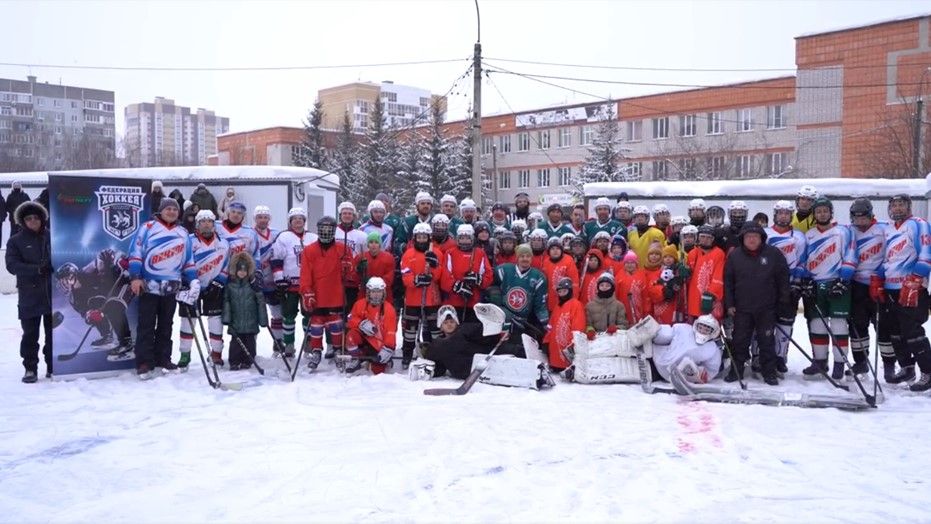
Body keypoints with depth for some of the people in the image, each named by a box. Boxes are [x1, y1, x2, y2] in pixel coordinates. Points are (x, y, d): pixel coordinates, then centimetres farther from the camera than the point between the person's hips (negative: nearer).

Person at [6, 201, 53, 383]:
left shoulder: (52, 236, 5)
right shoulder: (16, 241, 3)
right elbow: (12, 265, -7)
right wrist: (37, 269, -20)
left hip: (53, 294, 1)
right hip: (29, 296, -1)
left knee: (54, 332, 9)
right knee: (30, 334, 2)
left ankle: (53, 366, 21)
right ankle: (30, 368, 11)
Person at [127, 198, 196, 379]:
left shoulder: (183, 233, 13)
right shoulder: (148, 228, -1)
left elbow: (188, 261, 16)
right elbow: (135, 253, -5)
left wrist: (193, 280, 6)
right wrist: (135, 277, -13)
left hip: (171, 287, 4)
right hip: (148, 285, -4)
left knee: (166, 325, 11)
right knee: (146, 326, -2)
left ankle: (163, 358, 19)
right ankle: (144, 363, 0)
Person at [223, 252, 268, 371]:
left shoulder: (253, 284, -4)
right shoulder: (230, 285, 0)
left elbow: (261, 301, -1)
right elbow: (226, 301, 2)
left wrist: (263, 319, -2)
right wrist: (226, 318, -4)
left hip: (251, 323, -1)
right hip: (235, 323, 1)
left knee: (249, 343, 6)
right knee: (235, 343, 4)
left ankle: (247, 362, 17)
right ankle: (234, 363, 13)